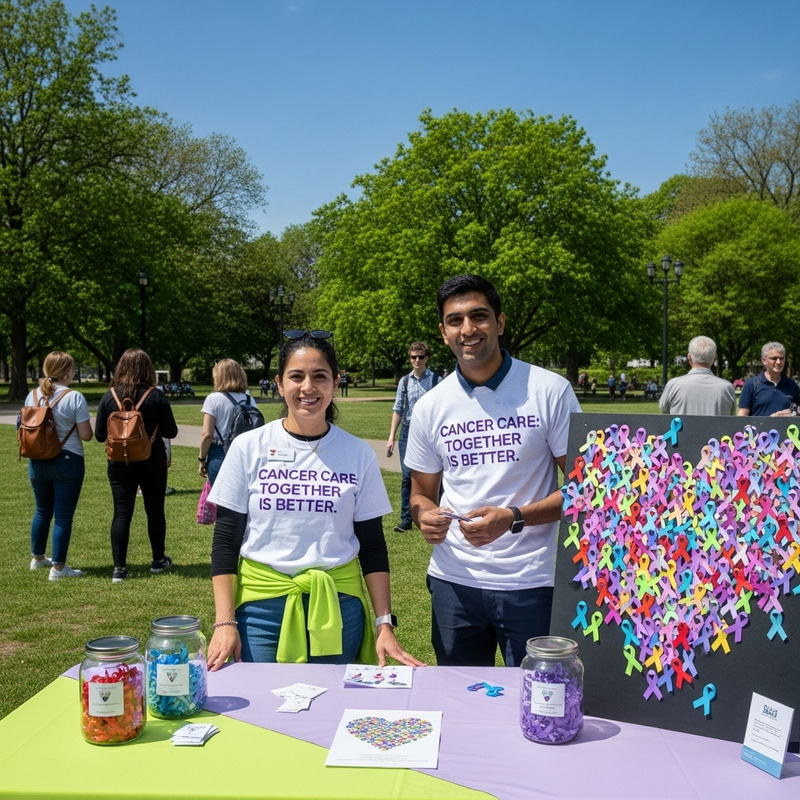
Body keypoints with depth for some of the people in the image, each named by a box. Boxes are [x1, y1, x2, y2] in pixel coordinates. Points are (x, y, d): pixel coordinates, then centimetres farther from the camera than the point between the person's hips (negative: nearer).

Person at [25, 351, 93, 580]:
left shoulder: (32, 396, 2)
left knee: (42, 511, 21)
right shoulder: (75, 398, -14)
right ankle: (58, 567, 6)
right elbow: (86, 435, -14)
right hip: (67, 461, -5)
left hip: (37, 462, 6)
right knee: (63, 515, 2)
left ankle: (37, 558, 35)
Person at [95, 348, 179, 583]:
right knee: (155, 510, 13)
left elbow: (99, 434, -2)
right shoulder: (156, 397, -10)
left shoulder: (109, 397, -6)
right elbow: (171, 432, -7)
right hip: (152, 463, -1)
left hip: (119, 464, 1)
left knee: (122, 513, 5)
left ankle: (119, 568, 1)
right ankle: (158, 560, 27)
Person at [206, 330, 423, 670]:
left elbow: (372, 546, 5)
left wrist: (384, 623, -1)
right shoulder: (248, 448, -2)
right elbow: (226, 540, 0)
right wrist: (224, 622, -7)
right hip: (261, 604, 0)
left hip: (339, 605, 1)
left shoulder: (358, 454, 0)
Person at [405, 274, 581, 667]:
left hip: (531, 582, -3)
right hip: (453, 581, 3)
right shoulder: (429, 406, 5)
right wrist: (425, 516, -9)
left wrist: (514, 518, -19)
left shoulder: (550, 391, -6)